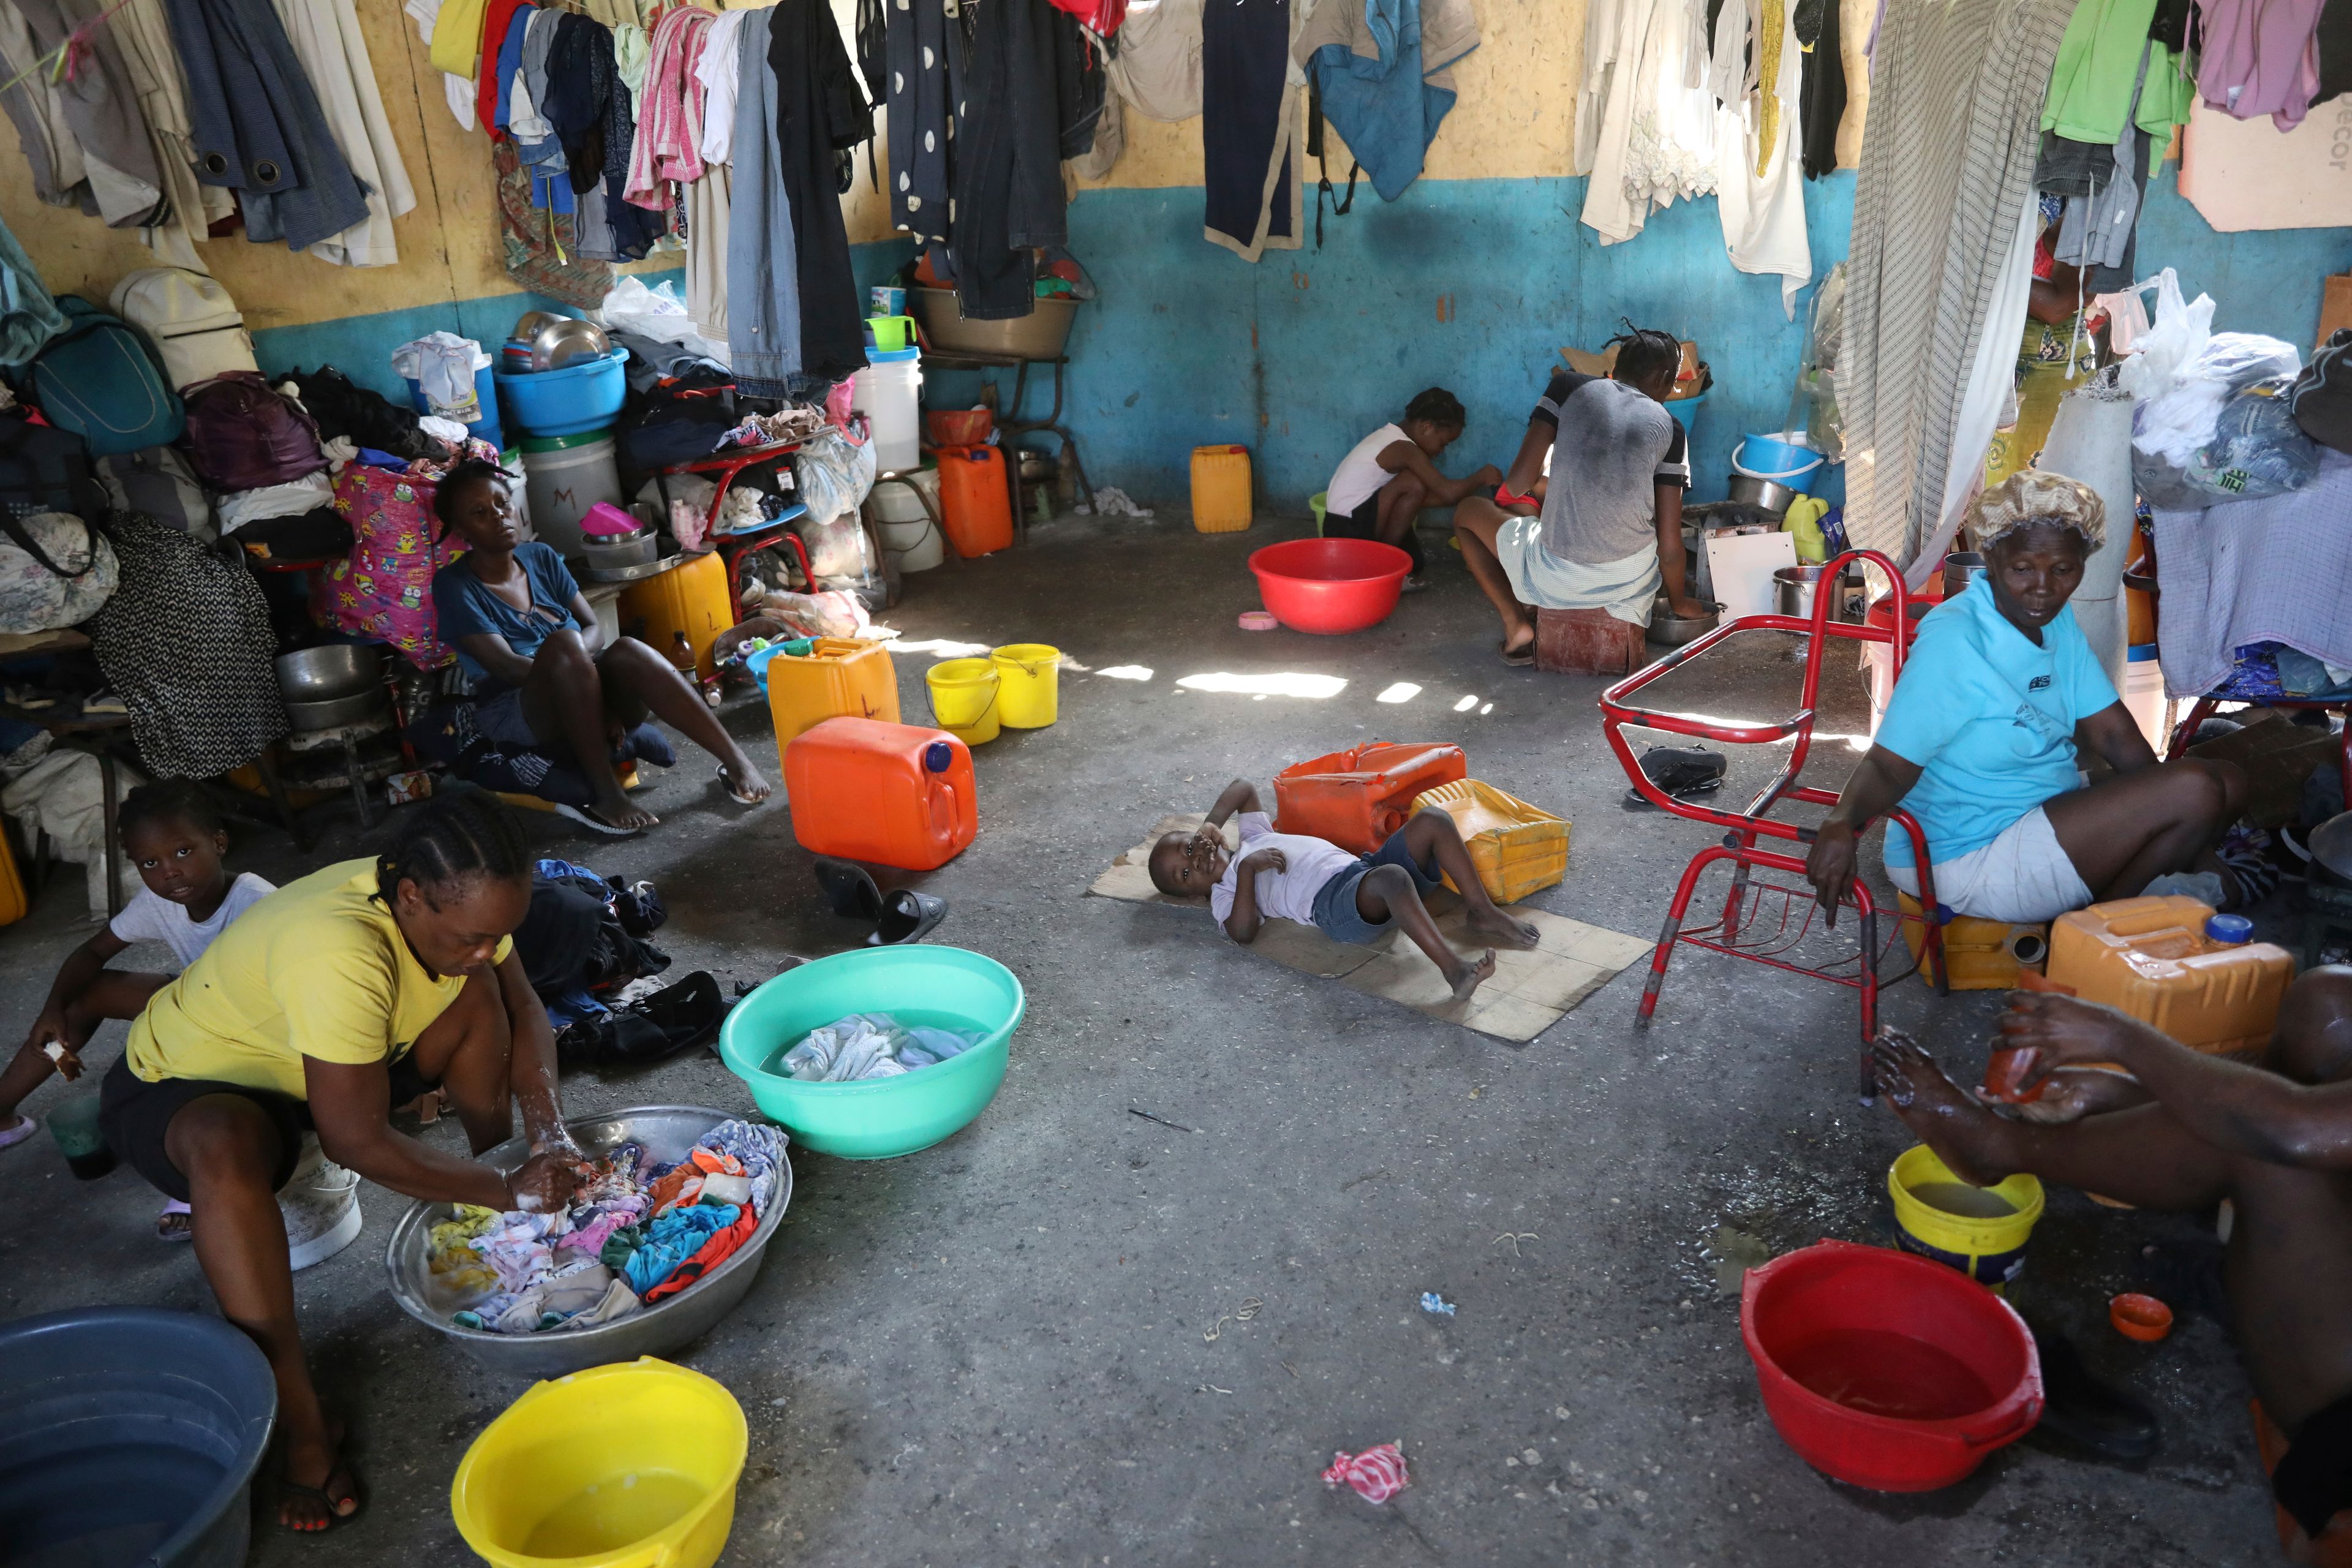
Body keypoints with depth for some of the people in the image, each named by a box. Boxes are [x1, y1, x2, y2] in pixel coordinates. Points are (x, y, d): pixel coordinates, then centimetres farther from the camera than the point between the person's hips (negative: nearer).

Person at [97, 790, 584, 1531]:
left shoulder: (455, 905, -19)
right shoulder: (337, 954, -41)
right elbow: (359, 1145, -36)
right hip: (179, 1085, -7)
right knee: (227, 1149, -40)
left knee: (478, 995, -11)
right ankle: (304, 1432, -28)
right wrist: (509, 1192, -28)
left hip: (307, 1065, 7)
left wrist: (550, 1136, -21)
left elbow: (524, 1011, -6)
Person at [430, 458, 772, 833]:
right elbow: (505, 665, -13)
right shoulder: (454, 585, -3)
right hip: (518, 717, -4)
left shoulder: (540, 557, 12)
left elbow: (594, 629, 8)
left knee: (627, 651, -29)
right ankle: (605, 794, -37)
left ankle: (735, 760, -40)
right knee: (562, 645, -34)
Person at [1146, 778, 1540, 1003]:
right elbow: (1244, 932, -9)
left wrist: (1212, 824, 23)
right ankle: (1453, 969, -47)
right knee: (1391, 878, -42)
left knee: (1433, 820, -13)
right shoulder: (1223, 893, 11)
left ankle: (1484, 914, -12)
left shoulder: (1252, 839, 32)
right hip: (1335, 905, -8)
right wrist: (1247, 868, -10)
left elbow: (1243, 787, 39)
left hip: (1361, 866, 8)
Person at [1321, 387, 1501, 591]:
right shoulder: (1405, 449, -16)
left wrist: (1468, 496, 12)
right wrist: (1481, 478, -5)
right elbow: (1448, 492, -23)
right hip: (1349, 530, -10)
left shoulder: (1392, 438, 14)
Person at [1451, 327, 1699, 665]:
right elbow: (1670, 542, 5)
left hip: (1557, 579, -3)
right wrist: (1679, 602, 22)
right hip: (1632, 580, 4)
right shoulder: (1669, 427, 7)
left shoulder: (1570, 386, 3)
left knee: (1468, 512, 25)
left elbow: (1517, 483, -4)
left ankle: (1516, 625, 13)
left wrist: (1526, 487, 21)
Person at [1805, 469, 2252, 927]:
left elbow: (2111, 732, 5)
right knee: (2194, 789, -16)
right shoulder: (1952, 642, -22)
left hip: (2049, 814, 9)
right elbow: (1890, 766, -25)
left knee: (2227, 784, 4)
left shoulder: (2057, 621, 5)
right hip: (1973, 861, -9)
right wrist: (1841, 823, -44)